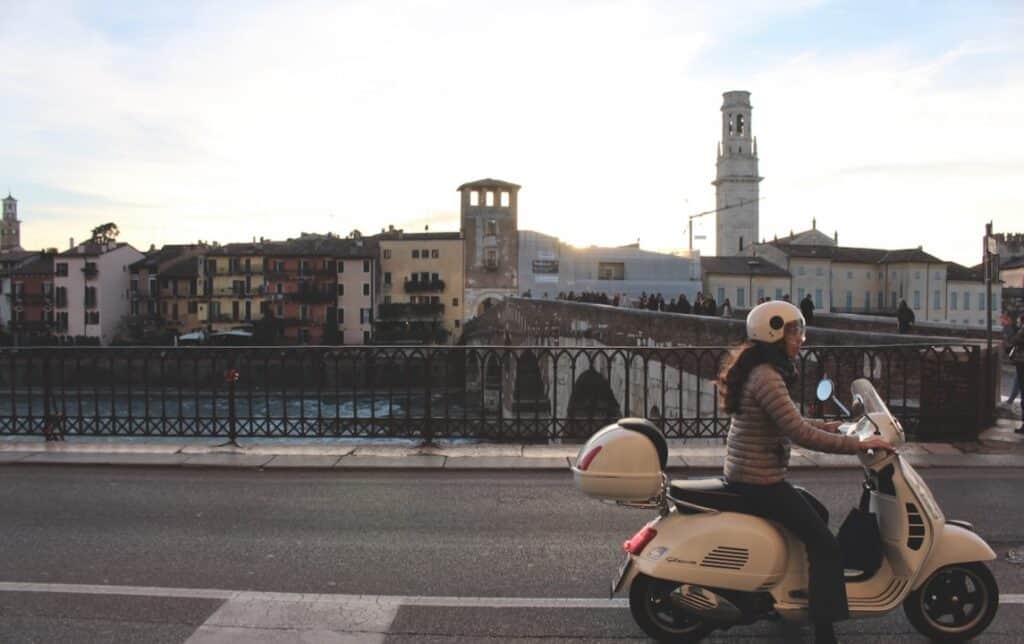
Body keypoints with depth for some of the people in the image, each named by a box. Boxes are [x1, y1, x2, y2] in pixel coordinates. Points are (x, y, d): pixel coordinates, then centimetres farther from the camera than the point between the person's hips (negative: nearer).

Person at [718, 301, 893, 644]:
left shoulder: (759, 370, 11)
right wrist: (857, 444, -19)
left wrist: (826, 426, 12)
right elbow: (799, 434, -26)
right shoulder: (767, 377, -22)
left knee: (816, 515, 27)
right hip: (760, 481, -11)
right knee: (824, 543, -9)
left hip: (746, 474, 11)